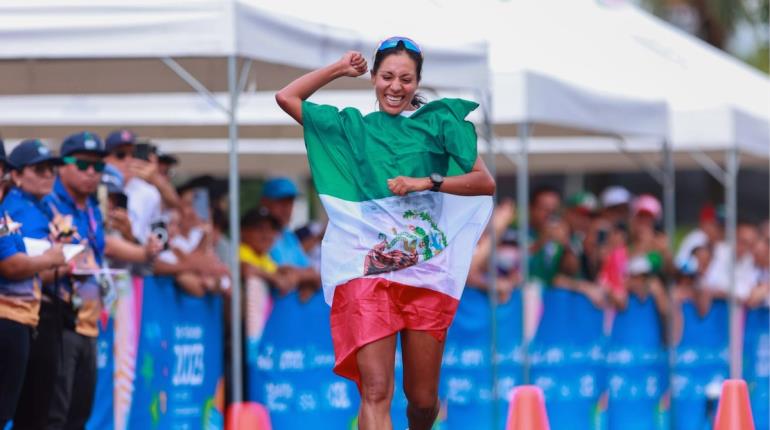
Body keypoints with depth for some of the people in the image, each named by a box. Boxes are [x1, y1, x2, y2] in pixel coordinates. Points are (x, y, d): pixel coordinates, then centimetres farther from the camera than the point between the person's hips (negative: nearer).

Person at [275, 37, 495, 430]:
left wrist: (428, 182, -11)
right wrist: (340, 69, 18)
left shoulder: (438, 122, 9)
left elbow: (485, 182, 1)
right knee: (375, 392, -15)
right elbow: (286, 97, 19)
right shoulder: (352, 128, 15)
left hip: (427, 271, 0)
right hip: (368, 268, 0)